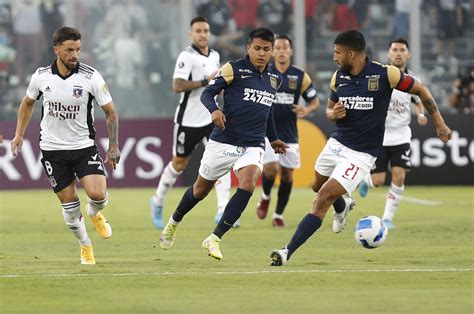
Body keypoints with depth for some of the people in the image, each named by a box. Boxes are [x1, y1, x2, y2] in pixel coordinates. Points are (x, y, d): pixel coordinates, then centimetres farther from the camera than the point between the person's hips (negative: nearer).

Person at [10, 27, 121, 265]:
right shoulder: (41, 76, -5)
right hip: (52, 148, 1)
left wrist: (114, 146, -9)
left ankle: (94, 213, 20)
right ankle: (85, 245, 24)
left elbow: (110, 112, -3)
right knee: (69, 204, 1)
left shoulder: (91, 77, -12)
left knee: (98, 194, -18)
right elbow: (27, 103, 16)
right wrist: (19, 134, 13)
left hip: (84, 146, -1)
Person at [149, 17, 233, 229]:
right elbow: (177, 86, -25)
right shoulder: (187, 56, -14)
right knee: (179, 164, 8)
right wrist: (206, 81, -26)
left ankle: (223, 211, -12)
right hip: (188, 120, -5)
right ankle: (158, 202, 31)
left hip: (211, 118, 5)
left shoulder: (214, 56, 8)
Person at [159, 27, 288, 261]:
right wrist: (214, 109, -29)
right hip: (223, 142, -3)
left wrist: (273, 139, 32)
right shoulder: (233, 69, -6)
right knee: (201, 189, 12)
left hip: (253, 146, 3)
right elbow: (207, 93, -9)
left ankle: (214, 239, -21)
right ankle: (174, 222, 44)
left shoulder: (273, 79, 11)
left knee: (247, 184, -25)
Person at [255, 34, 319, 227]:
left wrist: (306, 110, -13)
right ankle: (265, 197, 13)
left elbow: (314, 101, 7)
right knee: (271, 168, -19)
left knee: (287, 173, 4)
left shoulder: (300, 76, 1)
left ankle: (278, 215, 18)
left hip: (289, 133, 2)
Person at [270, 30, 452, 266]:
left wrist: (439, 124, -7)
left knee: (322, 201, -15)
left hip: (361, 154, -7)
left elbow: (420, 90, -5)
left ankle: (288, 252, -14)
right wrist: (333, 114, -12)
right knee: (318, 187, 28)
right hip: (336, 143, 7)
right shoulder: (338, 77, -2)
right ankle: (341, 208, 62)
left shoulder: (384, 74, -17)